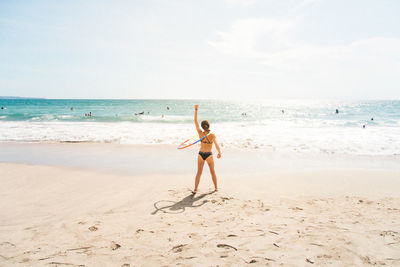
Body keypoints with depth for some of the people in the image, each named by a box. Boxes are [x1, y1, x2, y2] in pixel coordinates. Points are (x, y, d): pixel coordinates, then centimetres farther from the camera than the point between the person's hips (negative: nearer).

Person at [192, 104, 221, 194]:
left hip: (201, 154, 1)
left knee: (199, 172, 10)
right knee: (212, 171, 18)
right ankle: (216, 187, 28)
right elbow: (217, 146, -14)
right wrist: (219, 153, 4)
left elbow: (195, 121, -8)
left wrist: (196, 110, -8)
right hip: (209, 155, -1)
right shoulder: (212, 135, -16)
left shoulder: (200, 133, -11)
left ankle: (195, 189, 7)